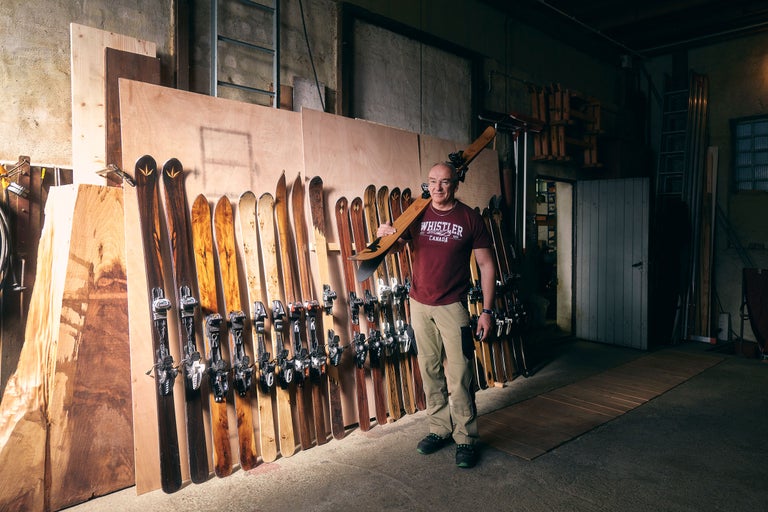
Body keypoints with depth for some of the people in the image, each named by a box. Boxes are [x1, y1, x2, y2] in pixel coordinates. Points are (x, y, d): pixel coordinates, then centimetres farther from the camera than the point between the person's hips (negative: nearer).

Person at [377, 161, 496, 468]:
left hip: (452, 306, -3)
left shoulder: (470, 219, -3)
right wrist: (385, 235, -23)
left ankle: (465, 438, 13)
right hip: (420, 305, 4)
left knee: (459, 375, -2)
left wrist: (487, 310, -7)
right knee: (430, 371, 11)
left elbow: (486, 265, -2)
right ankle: (440, 429, 26)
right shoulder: (418, 214, 5)